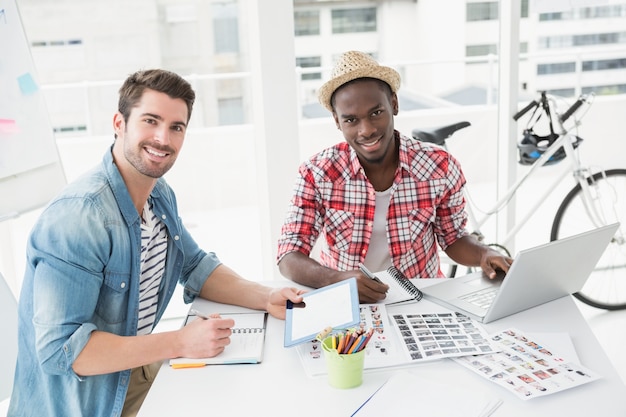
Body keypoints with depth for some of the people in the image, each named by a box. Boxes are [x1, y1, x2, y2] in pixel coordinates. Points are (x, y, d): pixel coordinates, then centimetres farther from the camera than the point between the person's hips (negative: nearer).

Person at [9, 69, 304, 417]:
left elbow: (196, 266, 12)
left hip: (141, 368, 8)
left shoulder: (161, 195, 2)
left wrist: (266, 298, -4)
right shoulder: (77, 216, -26)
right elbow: (58, 347, -28)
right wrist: (180, 343, -29)